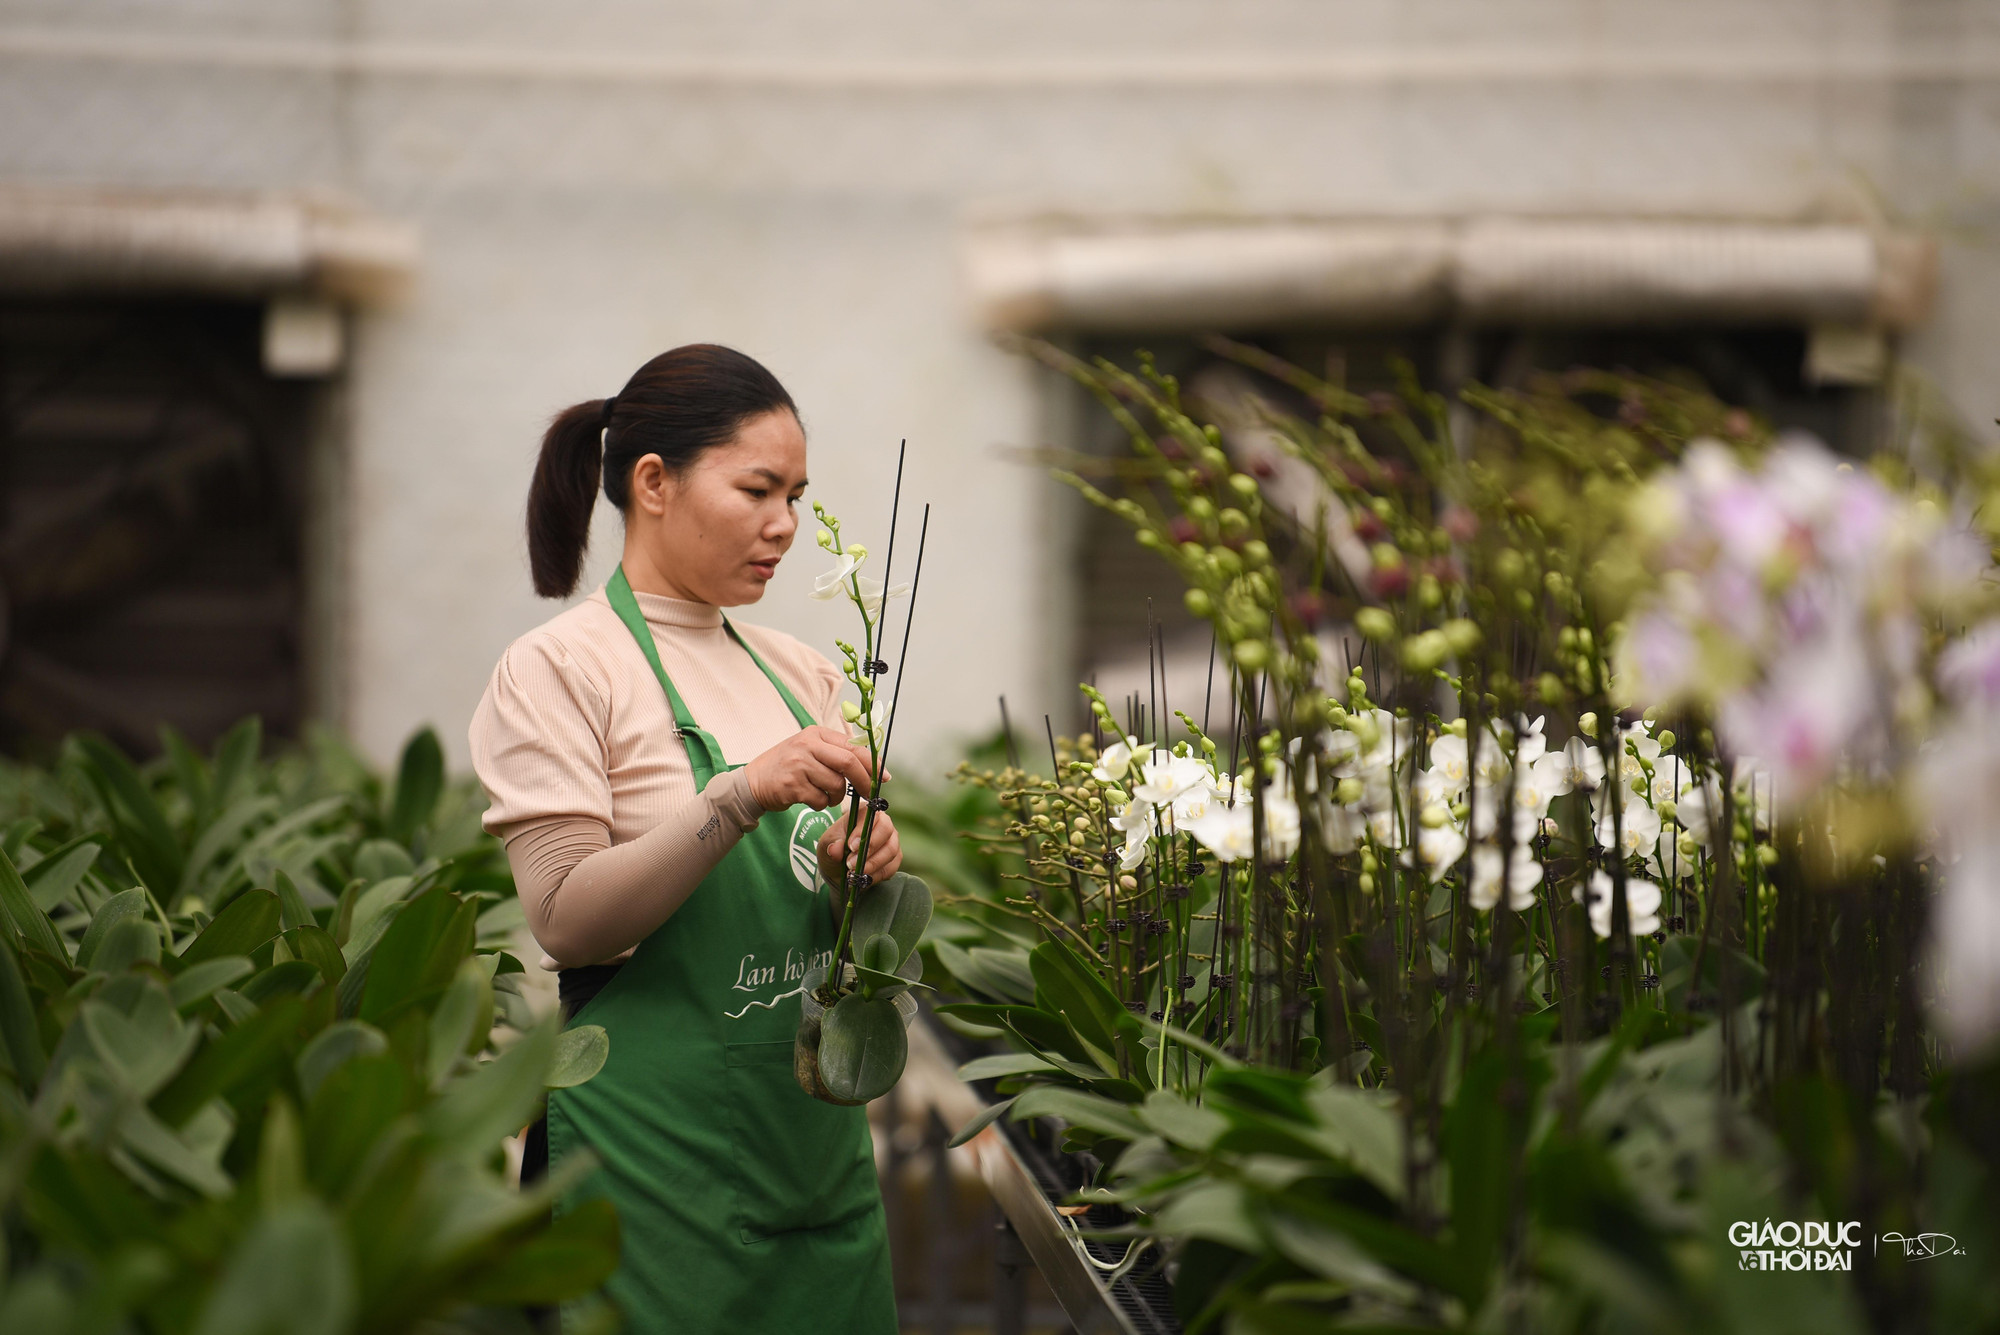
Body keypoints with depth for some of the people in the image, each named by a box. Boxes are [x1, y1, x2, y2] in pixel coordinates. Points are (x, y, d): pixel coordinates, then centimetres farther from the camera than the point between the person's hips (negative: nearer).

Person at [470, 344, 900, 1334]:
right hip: (663, 1154, -6)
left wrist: (854, 871, -4)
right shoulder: (559, 669, -7)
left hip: (817, 1139, 6)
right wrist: (739, 798, -26)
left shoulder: (799, 674, 11)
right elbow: (567, 919, -17)